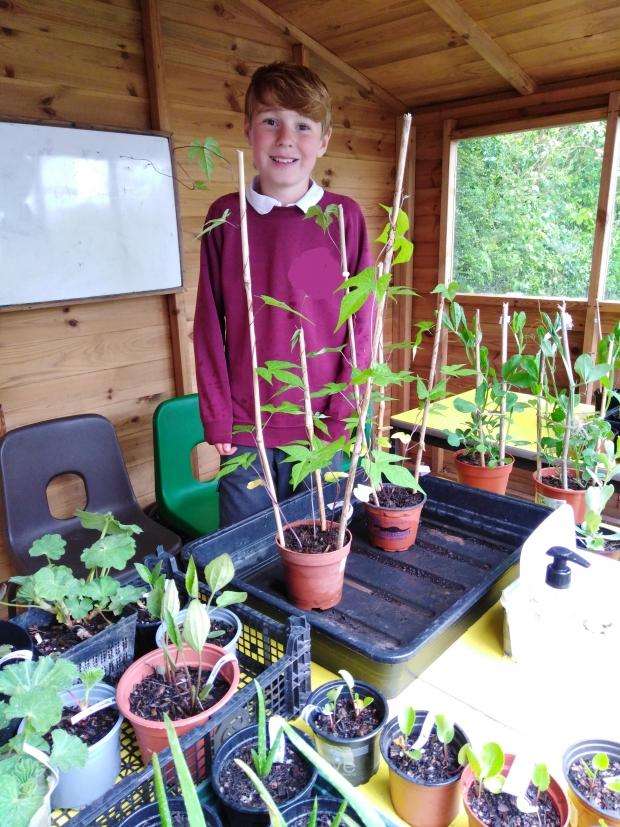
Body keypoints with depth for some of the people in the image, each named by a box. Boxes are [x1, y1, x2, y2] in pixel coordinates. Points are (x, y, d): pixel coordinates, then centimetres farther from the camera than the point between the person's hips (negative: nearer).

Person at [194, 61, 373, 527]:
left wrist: (340, 414, -6)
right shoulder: (226, 216, 1)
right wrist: (216, 418, -2)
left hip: (322, 429, 0)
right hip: (243, 429, 1)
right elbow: (210, 324, 2)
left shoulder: (344, 216, -2)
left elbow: (361, 321, -1)